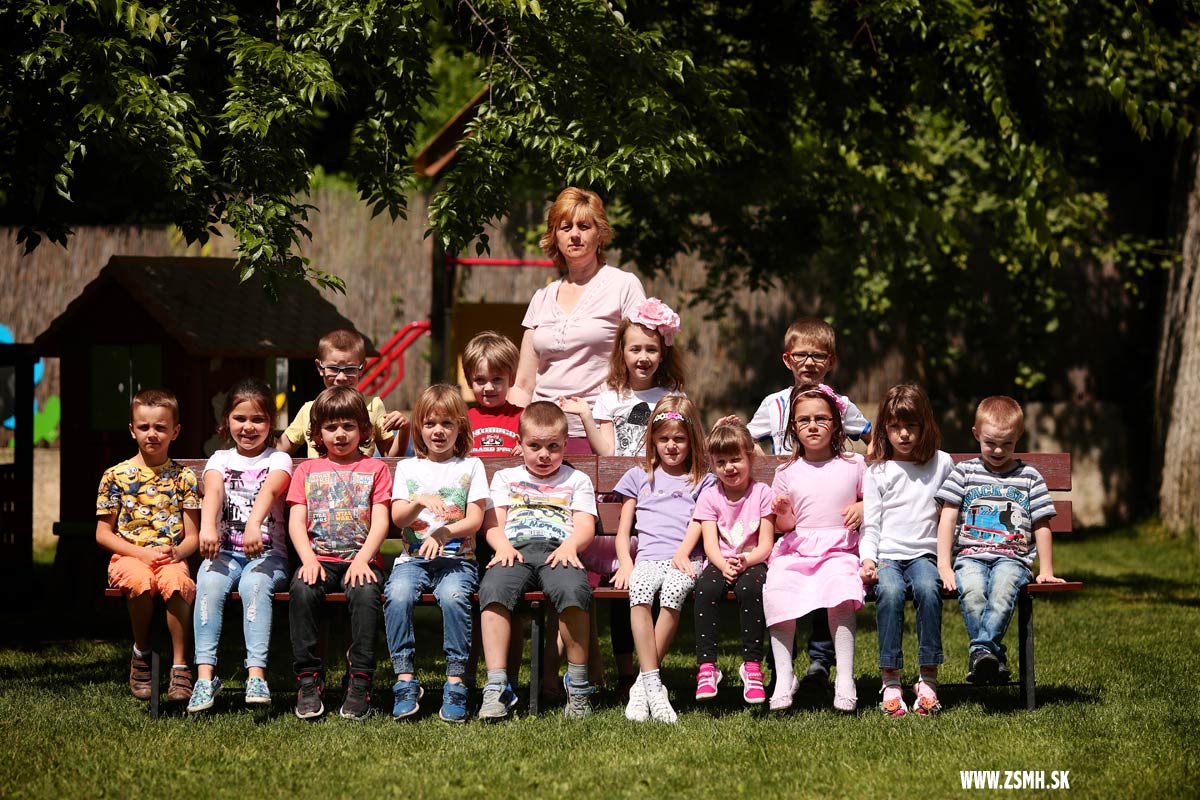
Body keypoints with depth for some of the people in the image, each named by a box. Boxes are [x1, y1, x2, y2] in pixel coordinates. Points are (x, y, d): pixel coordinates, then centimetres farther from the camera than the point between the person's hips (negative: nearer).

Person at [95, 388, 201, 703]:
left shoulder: (183, 477, 9)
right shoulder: (116, 476, 7)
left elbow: (192, 536, 8)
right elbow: (103, 533, 5)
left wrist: (177, 551, -16)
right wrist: (143, 553, -9)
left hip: (171, 558, 1)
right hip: (128, 556, 0)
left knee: (176, 581, -36)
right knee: (140, 582, -36)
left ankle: (180, 665, -25)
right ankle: (141, 653, -10)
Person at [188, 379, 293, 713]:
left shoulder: (278, 460, 8)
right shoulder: (220, 460, 13)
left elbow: (269, 490, -15)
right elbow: (213, 491, -9)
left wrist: (254, 524, -38)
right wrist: (207, 527, -32)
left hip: (267, 553, -2)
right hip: (225, 552, 2)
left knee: (254, 583, -34)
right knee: (209, 582, -31)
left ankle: (256, 674, -42)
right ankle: (205, 674, -35)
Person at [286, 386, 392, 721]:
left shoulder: (375, 469, 14)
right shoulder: (307, 471, 19)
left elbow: (381, 522, 3)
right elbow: (296, 520, 8)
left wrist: (362, 559, -15)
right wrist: (308, 560, -11)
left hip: (360, 559, -1)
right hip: (320, 558, 1)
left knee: (365, 593, -35)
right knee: (302, 590, -32)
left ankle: (359, 682, -30)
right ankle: (309, 681, -26)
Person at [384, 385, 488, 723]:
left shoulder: (471, 467, 12)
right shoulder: (408, 467, 17)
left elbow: (475, 520, 2)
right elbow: (398, 518, 5)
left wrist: (443, 533, -16)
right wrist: (420, 501, -16)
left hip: (456, 557, -2)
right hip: (412, 556, 2)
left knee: (453, 596, -34)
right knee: (397, 594, -31)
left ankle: (455, 683, -29)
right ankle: (405, 680, -27)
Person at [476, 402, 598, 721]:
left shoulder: (576, 480, 26)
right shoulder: (506, 478, 29)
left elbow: (585, 526, 12)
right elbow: (493, 524, 16)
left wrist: (570, 545, -11)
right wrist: (502, 545, -7)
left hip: (557, 551, -1)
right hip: (515, 550, 1)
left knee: (573, 589, -37)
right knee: (493, 589, -35)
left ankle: (578, 682, -26)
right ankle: (496, 686, -40)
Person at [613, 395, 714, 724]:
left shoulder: (702, 481, 22)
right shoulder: (638, 478, 26)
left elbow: (698, 523, 6)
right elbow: (622, 531, 20)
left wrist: (682, 554, -13)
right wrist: (625, 563, 1)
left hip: (683, 560, -1)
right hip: (647, 558, 1)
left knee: (673, 590, -37)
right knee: (639, 589, -36)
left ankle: (642, 684, -33)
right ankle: (653, 685, -40)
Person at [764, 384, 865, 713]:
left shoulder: (853, 465, 10)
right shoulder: (788, 472, 13)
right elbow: (785, 525, 14)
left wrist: (862, 509, -4)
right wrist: (782, 513, -8)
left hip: (839, 549, -2)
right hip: (795, 550, 2)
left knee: (840, 588, -34)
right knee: (777, 590, -29)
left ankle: (845, 677, -30)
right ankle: (783, 677, -22)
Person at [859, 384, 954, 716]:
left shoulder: (943, 464, 13)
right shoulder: (877, 472, 10)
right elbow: (870, 524, 8)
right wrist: (868, 558, -9)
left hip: (924, 554, 0)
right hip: (886, 556, 0)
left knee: (928, 588, -34)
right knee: (890, 591, -34)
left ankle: (929, 680, -29)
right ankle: (891, 681, -29)